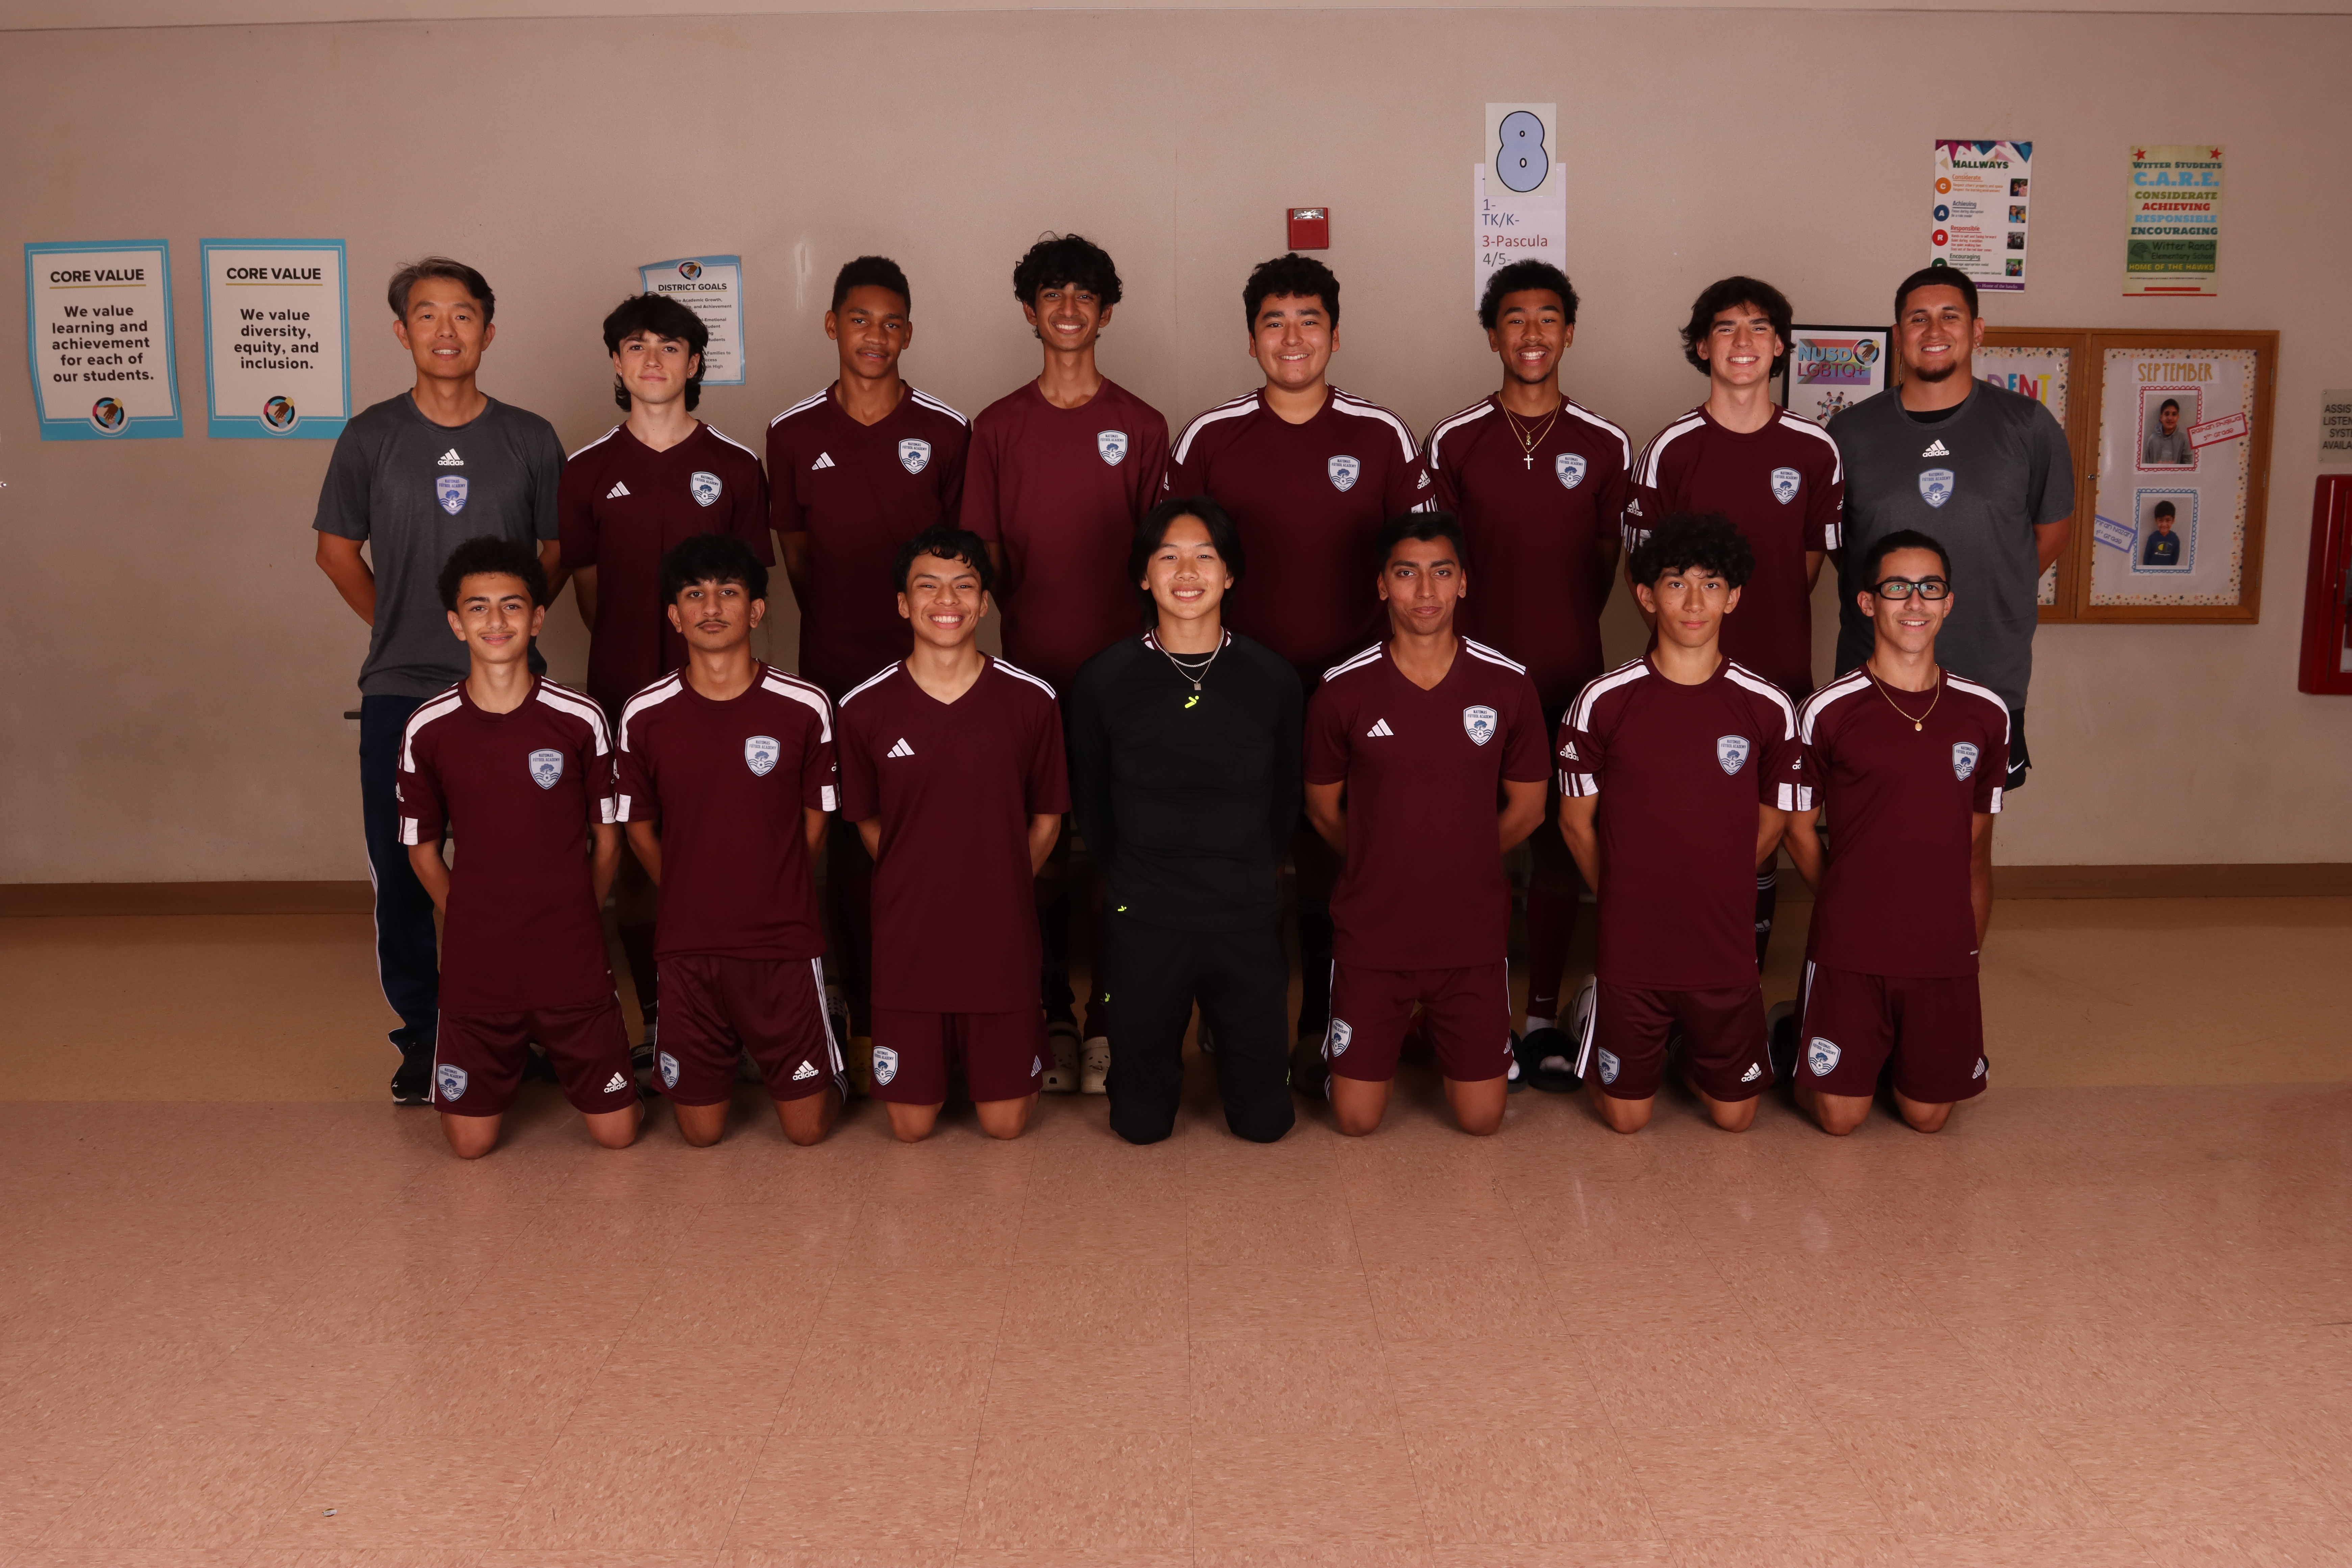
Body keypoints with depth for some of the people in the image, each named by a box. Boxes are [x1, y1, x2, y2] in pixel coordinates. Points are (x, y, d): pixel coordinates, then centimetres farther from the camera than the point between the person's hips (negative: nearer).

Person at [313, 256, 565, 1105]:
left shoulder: (530, 439, 3)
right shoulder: (371, 437, 3)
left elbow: (559, 552, 12)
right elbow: (338, 549, 13)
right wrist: (395, 625, 10)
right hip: (399, 688, 1)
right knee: (402, 871, 5)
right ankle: (422, 1033, 21)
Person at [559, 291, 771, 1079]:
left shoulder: (734, 466, 5)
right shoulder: (587, 470, 7)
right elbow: (587, 586, 12)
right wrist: (632, 657, 8)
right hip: (624, 689, 1)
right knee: (636, 857, 4)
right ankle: (656, 1022, 15)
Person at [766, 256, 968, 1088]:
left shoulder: (946, 431, 1)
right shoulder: (793, 432, 3)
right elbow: (793, 547, 12)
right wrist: (834, 630, 9)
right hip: (833, 668, 1)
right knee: (848, 846, 5)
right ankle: (864, 1018, 16)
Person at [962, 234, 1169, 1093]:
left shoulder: (1141, 426, 6)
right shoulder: (997, 426, 7)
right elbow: (982, 555, 7)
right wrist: (1003, 614, -8)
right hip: (1030, 667, 1)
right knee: (1039, 853, 4)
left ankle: (1109, 1021, 12)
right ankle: (1054, 1020, 16)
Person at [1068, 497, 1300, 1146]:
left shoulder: (1272, 677, -2)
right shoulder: (1104, 679, -5)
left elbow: (1285, 797, 10)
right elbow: (1088, 801, 7)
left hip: (1249, 923, 1)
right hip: (1142, 925, -1)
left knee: (1264, 1121, 11)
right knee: (1141, 1123, 10)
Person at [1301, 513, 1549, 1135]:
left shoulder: (1508, 685, -6)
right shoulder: (1341, 692, -9)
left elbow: (1526, 809, 5)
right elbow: (1323, 808, 4)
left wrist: (1458, 866, 8)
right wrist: (1385, 871, 9)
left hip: (1473, 937, 1)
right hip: (1371, 938, -1)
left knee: (1481, 1119, 8)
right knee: (1357, 1121, 6)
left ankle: (1445, 1038, 38)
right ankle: (1360, 1042, 37)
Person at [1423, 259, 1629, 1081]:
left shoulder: (1605, 445, 3)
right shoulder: (1452, 441, 1)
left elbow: (1606, 558, 11)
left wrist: (1564, 634, 8)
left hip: (1569, 674, 1)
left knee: (1557, 843, 6)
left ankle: (1544, 1013, 17)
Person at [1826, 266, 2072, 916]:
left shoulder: (2027, 427, 2)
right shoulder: (1850, 433, 3)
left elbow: (2054, 527, 13)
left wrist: (1992, 595, 6)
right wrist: (1871, 597, 2)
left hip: (1988, 675, 0)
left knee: (1970, 843, 8)